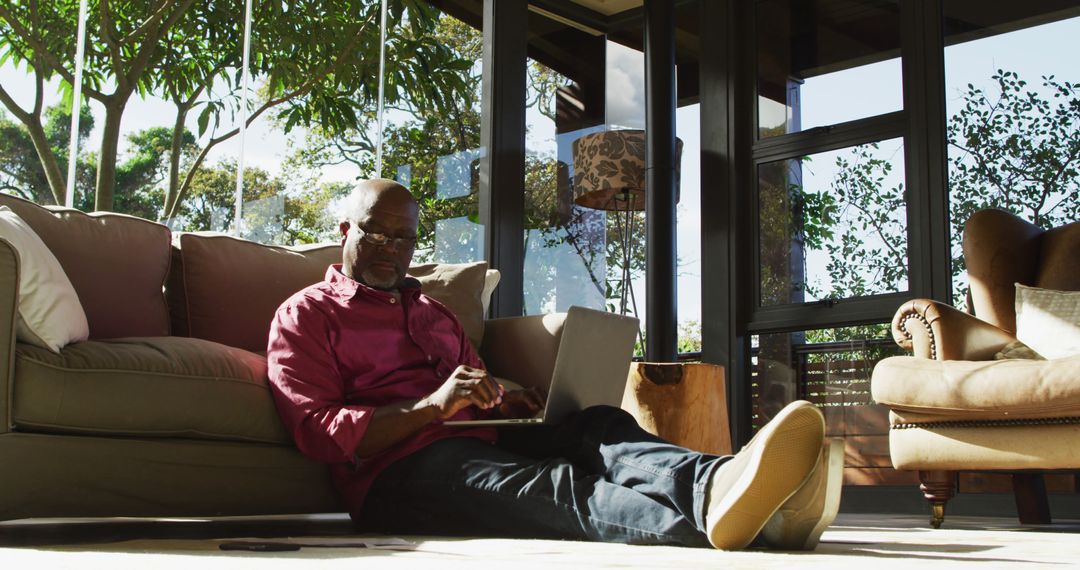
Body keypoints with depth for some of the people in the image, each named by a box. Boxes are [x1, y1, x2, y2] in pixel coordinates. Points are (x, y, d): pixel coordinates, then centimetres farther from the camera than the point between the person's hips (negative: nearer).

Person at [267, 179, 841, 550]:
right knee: (552, 487, -37)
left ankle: (720, 482, -55)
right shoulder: (305, 314, 11)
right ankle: (705, 508, -65)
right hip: (402, 470, -6)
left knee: (599, 426, -24)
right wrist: (432, 406, -16)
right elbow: (318, 431, -4)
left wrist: (503, 401, 6)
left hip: (481, 444, 6)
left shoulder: (431, 310, 34)